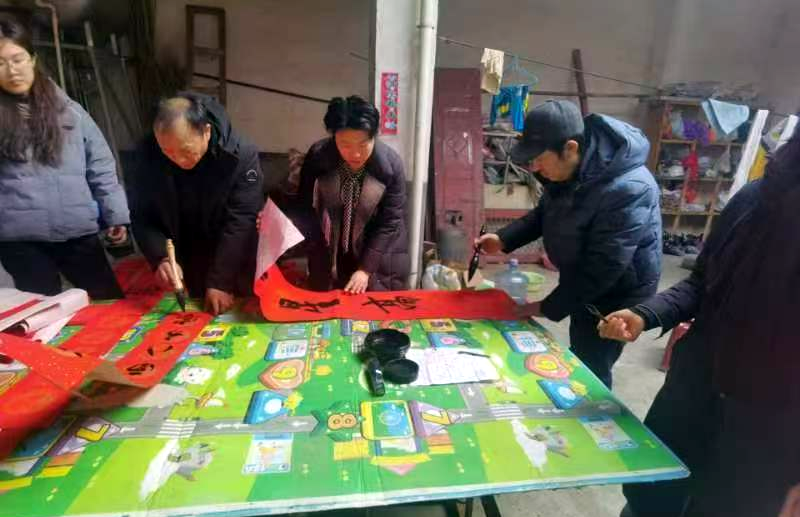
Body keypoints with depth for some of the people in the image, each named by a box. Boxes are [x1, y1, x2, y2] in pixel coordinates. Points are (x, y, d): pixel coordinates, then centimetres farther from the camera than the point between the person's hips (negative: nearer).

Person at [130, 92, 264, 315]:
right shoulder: (148, 155, -11)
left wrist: (220, 282, -26)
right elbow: (142, 217, -3)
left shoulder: (241, 155, -22)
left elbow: (240, 222, -23)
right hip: (182, 271, 3)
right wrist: (160, 257, -21)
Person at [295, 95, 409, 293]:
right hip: (328, 258, 1)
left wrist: (366, 269, -18)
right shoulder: (317, 157, -16)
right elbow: (305, 207, -8)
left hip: (379, 259, -1)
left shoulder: (391, 164, -19)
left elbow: (390, 223, -15)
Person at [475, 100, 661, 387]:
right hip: (581, 283, 8)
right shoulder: (569, 168, -9)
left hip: (615, 294, -8)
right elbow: (546, 212, 7)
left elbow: (604, 268, -31)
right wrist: (504, 239, -8)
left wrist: (547, 308, -23)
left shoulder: (627, 190, -35)